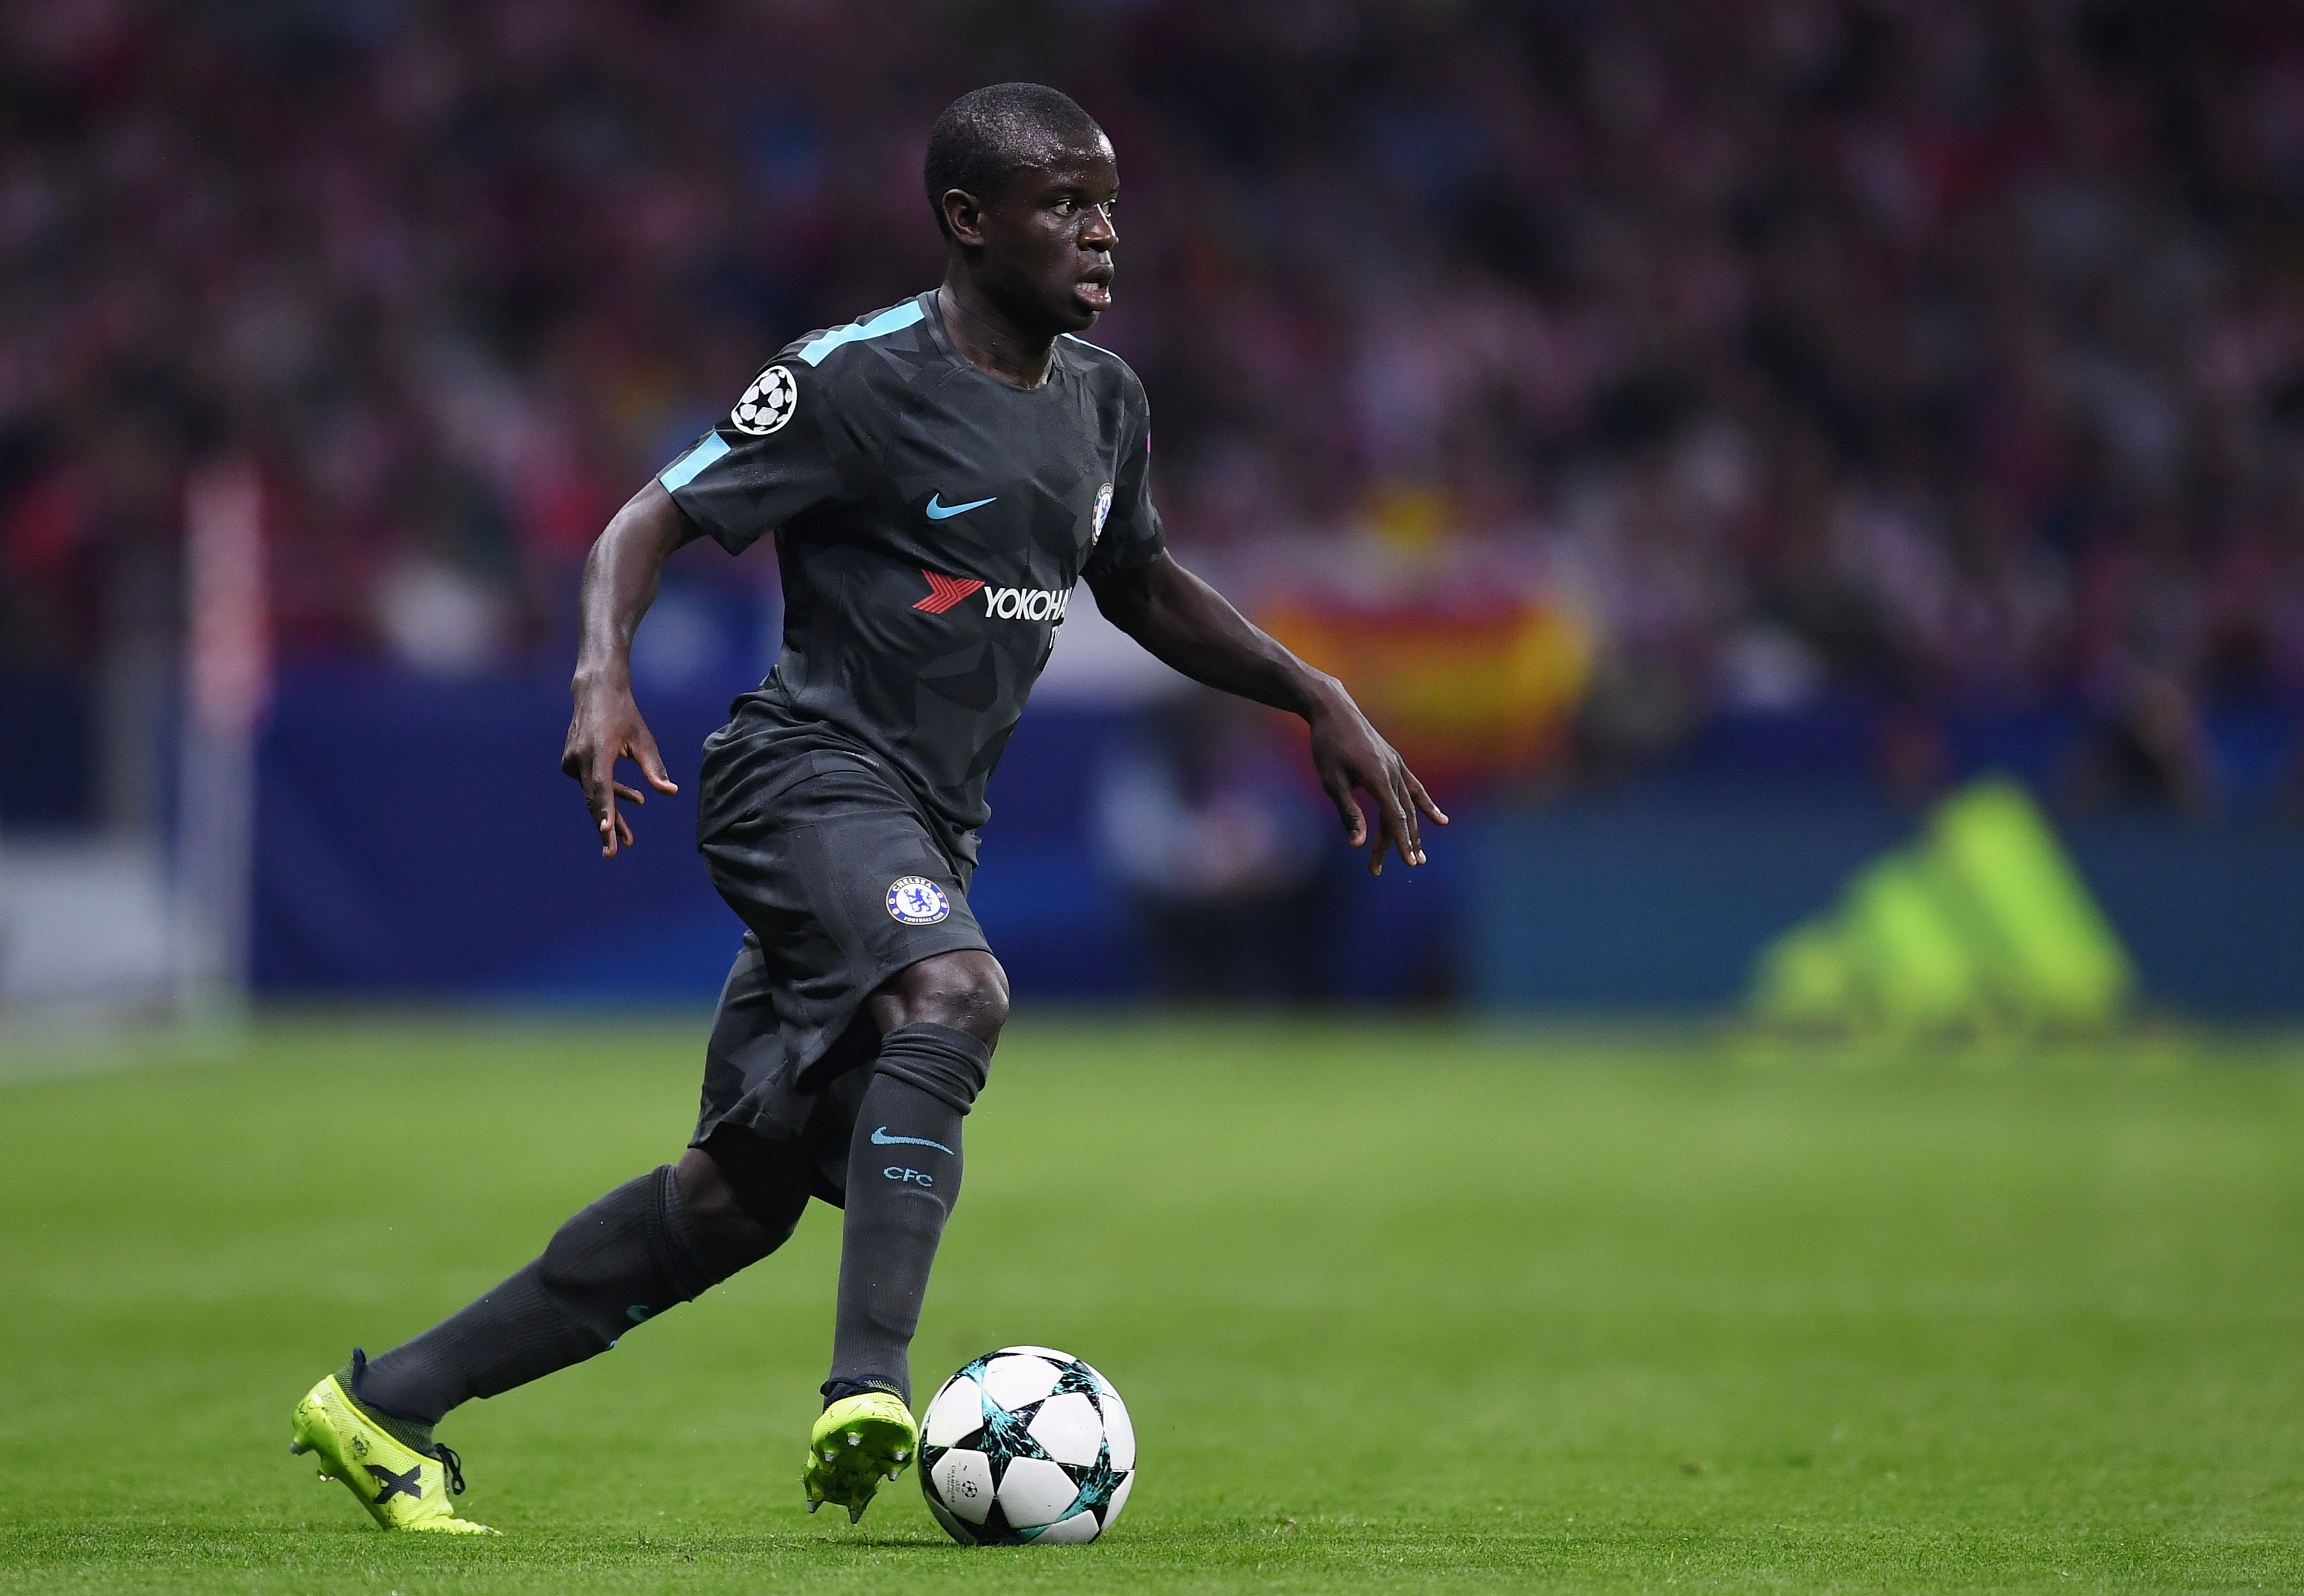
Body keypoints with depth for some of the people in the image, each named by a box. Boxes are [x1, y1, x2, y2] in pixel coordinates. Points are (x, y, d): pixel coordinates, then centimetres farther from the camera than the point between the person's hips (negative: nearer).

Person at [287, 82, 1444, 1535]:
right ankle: (872, 1392, -42)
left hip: (926, 827, 8)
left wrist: (1316, 698, 21)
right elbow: (655, 520, -10)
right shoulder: (860, 378, -11)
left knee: (744, 1194, 5)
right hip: (815, 776, -8)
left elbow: (1142, 587, 28)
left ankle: (385, 1407, 14)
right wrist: (605, 678, -28)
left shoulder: (1103, 399, 12)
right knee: (954, 990, -37)